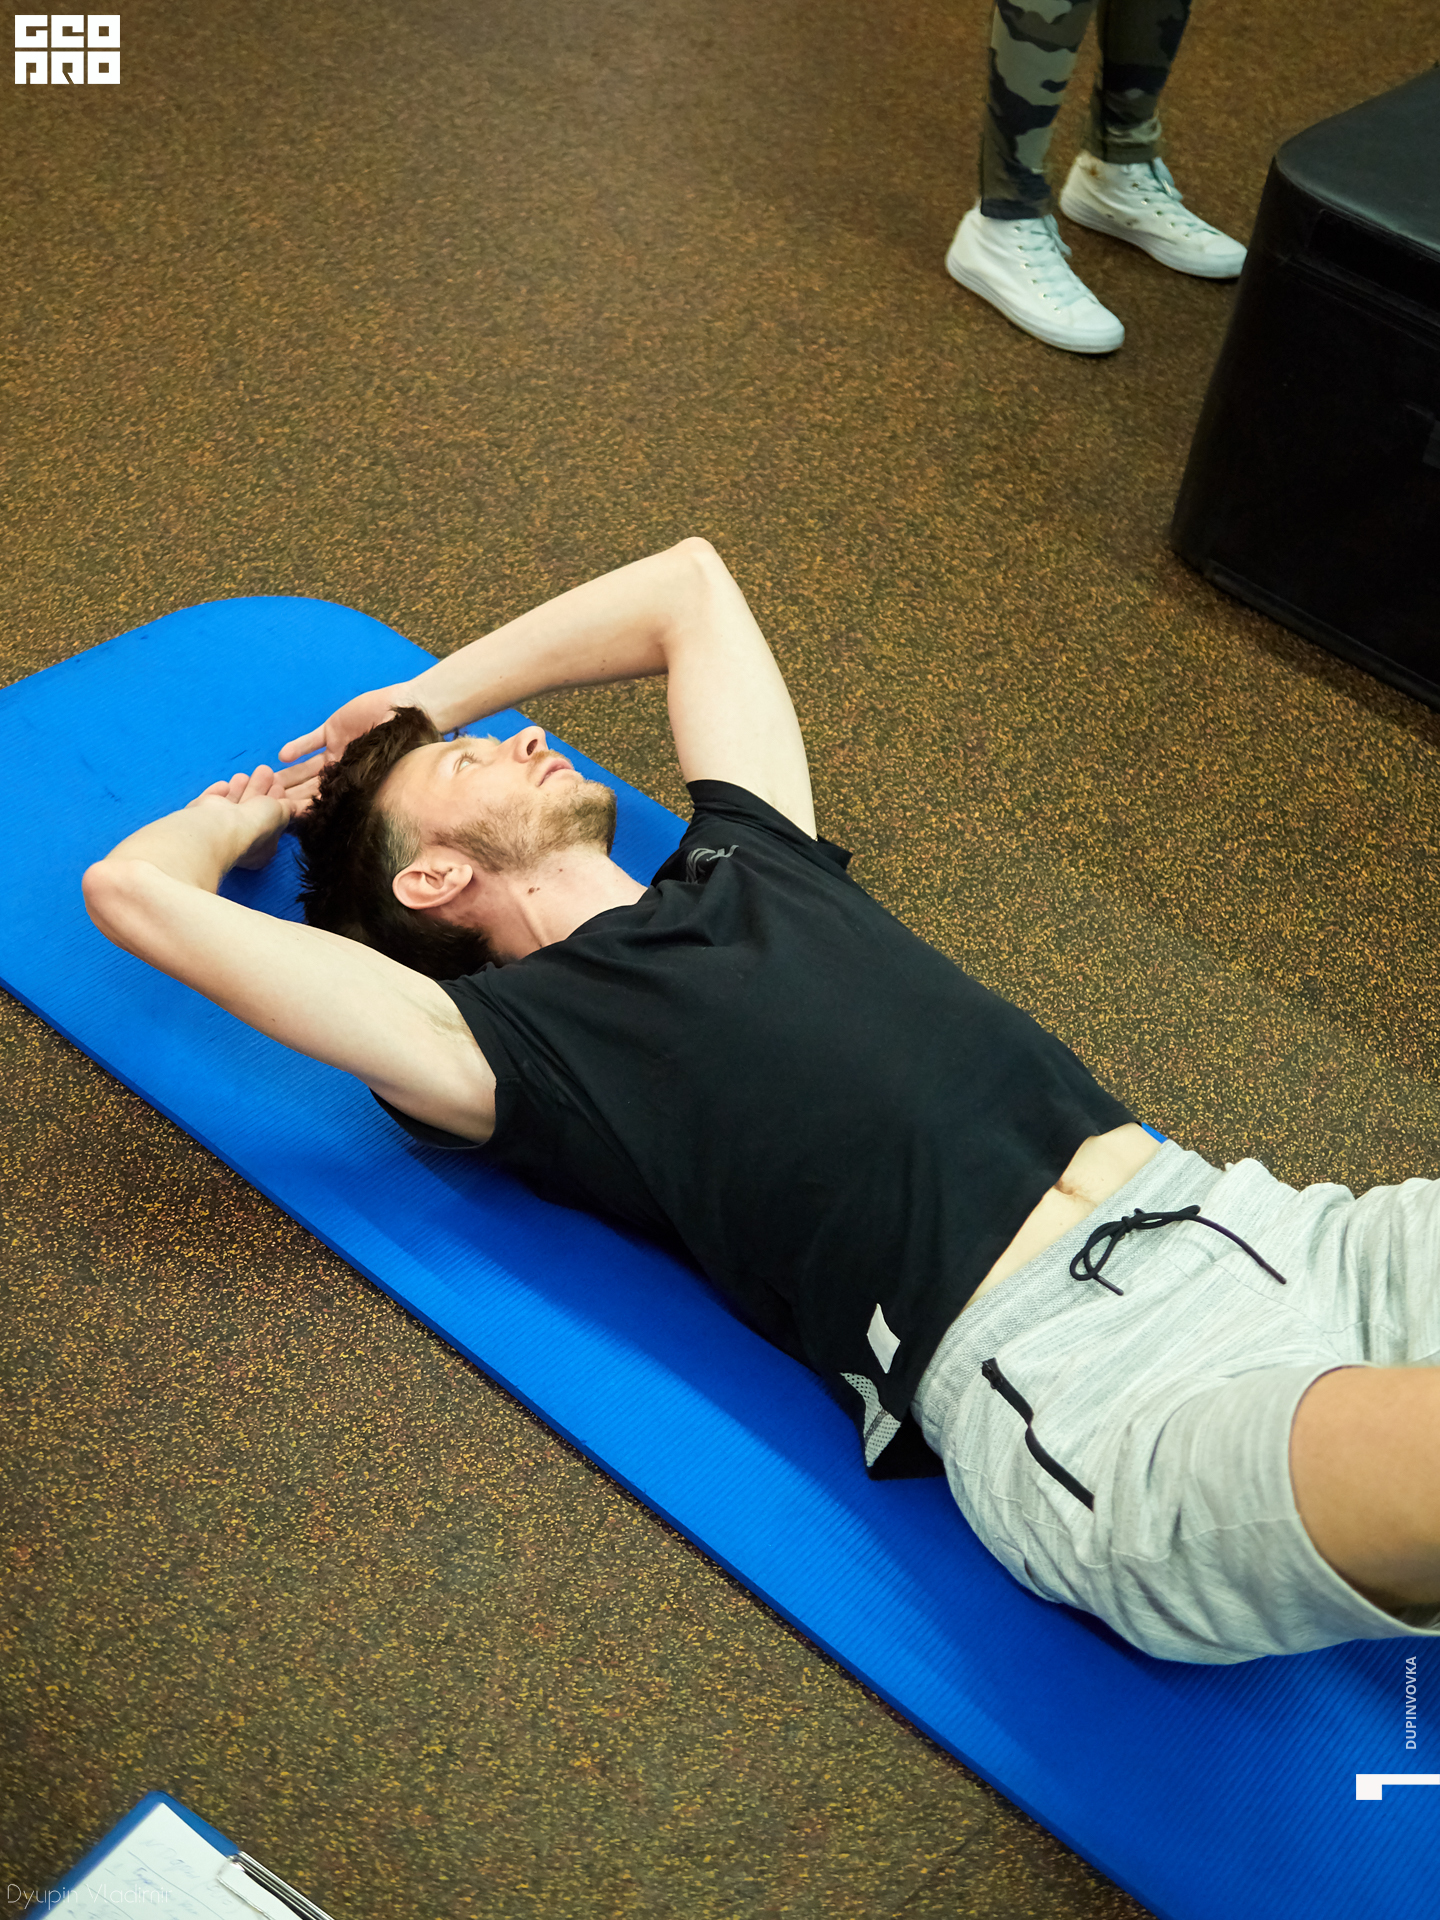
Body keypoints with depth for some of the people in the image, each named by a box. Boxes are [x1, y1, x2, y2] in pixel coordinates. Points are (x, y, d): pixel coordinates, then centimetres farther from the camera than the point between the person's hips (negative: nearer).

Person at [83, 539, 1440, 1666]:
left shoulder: (748, 855, 23)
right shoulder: (511, 1035, 5)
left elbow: (689, 581, 37)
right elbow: (134, 891, 2)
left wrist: (422, 699, 37)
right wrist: (246, 819, 26)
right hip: (1063, 1382, -7)